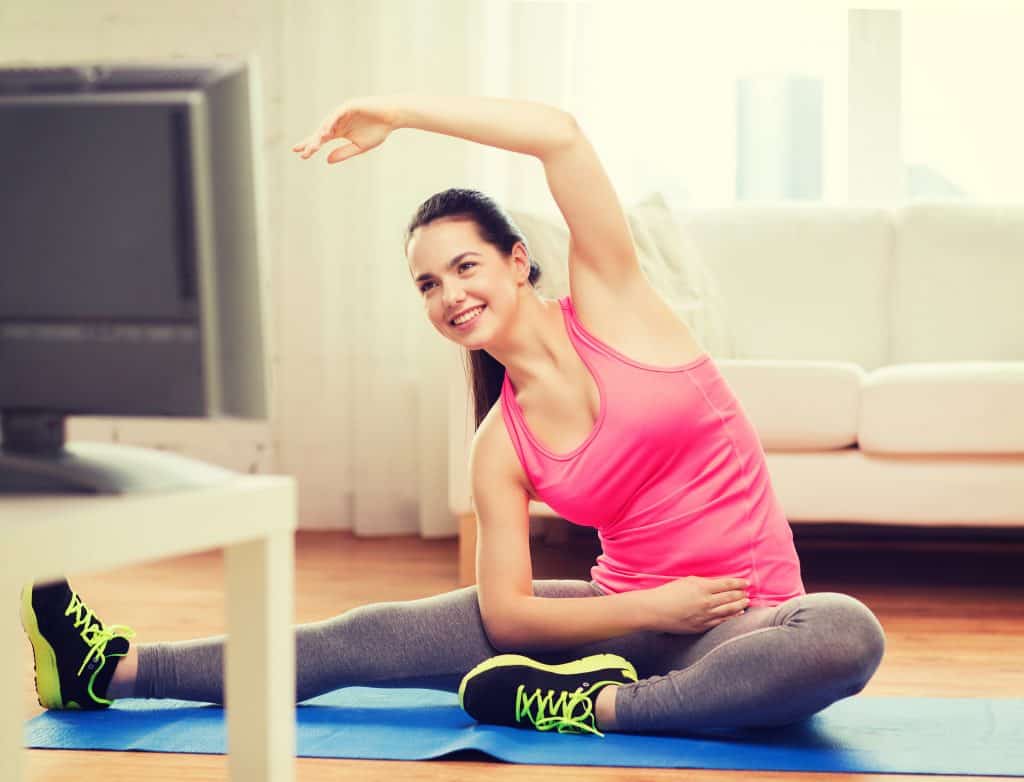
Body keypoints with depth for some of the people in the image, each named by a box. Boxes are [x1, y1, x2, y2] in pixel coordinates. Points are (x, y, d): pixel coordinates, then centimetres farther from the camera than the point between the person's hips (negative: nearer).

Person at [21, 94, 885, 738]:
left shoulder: (610, 305, -6)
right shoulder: (500, 447, 2)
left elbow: (559, 134, -20)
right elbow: (506, 615, -1)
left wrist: (395, 112, -17)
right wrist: (654, 607, -15)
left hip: (744, 620, -3)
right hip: (627, 612, 3)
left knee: (847, 635, -39)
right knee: (381, 635, -4)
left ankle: (592, 705, -27)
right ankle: (117, 669, 1)